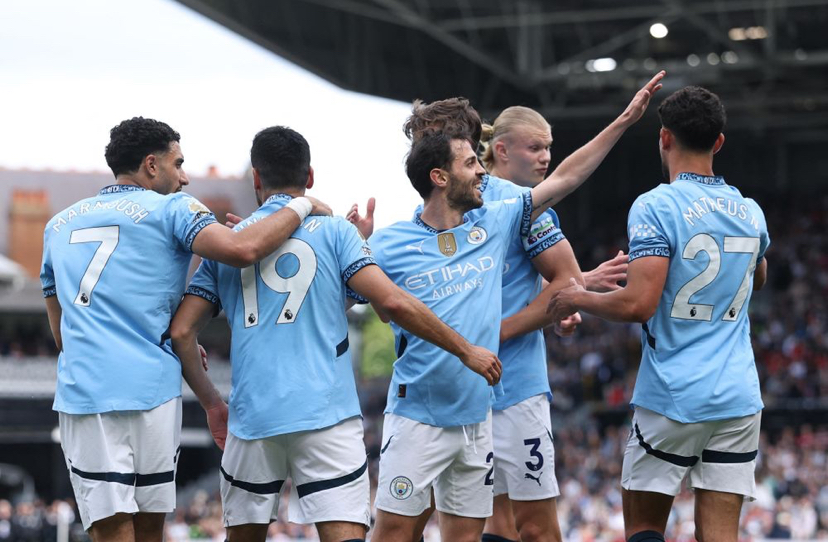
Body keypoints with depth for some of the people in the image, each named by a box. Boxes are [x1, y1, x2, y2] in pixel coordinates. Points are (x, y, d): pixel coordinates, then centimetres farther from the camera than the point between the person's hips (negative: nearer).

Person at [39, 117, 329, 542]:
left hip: (80, 393, 3)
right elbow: (242, 249, -15)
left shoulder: (59, 224, 21)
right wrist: (300, 207, 1)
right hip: (150, 387, -3)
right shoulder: (170, 208, 4)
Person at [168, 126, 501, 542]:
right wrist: (465, 351, 3)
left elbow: (180, 332, 8)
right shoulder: (333, 230, 5)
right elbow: (393, 302, -7)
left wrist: (211, 403, 20)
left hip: (251, 417, 3)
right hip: (327, 414, -2)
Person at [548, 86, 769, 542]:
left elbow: (639, 305, -19)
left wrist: (578, 299, -2)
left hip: (672, 397, -5)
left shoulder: (656, 206, -11)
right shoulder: (750, 211, 9)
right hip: (739, 398, 5)